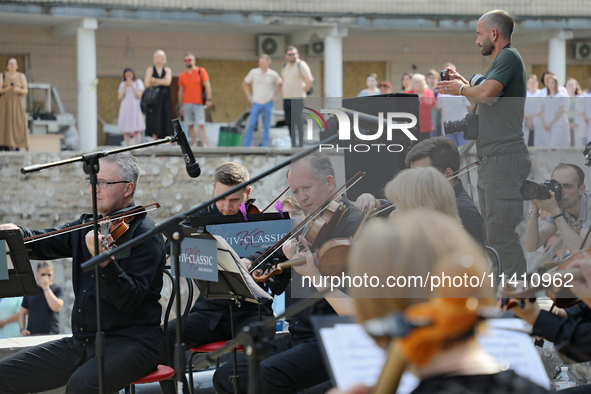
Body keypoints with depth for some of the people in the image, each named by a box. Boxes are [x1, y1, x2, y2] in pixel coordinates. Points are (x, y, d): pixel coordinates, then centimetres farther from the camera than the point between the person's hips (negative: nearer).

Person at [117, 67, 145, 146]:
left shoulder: (138, 82, 5)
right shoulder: (122, 84, 14)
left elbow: (139, 95, -5)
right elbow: (120, 97, 7)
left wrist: (132, 86, -9)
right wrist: (125, 87, -3)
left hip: (135, 107, -3)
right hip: (125, 107, 3)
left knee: (137, 131, -10)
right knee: (126, 131, -3)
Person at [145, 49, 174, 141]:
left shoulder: (167, 70, 10)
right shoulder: (150, 69, 7)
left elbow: (167, 82, -6)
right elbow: (146, 84, -3)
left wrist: (154, 80, -10)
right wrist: (161, 82, -7)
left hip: (165, 98, 1)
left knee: (167, 119, -4)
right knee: (154, 120, -6)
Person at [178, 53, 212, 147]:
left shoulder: (201, 71, 4)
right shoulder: (182, 75, 12)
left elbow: (207, 85, 0)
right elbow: (180, 92, 14)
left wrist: (208, 99, -10)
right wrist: (181, 106, 10)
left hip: (198, 104, -3)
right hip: (187, 104, 3)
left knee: (201, 125, -10)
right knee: (190, 125, 1)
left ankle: (204, 144, -13)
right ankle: (195, 144, 7)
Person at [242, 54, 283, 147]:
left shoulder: (273, 74, -5)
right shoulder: (254, 72, -7)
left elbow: (281, 84, 13)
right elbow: (244, 84, 6)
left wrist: (275, 96, 5)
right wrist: (249, 97, 1)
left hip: (268, 103, 0)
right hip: (257, 103, 0)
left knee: (267, 126, 4)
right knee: (251, 124, -5)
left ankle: (264, 145, 13)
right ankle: (245, 145, 0)